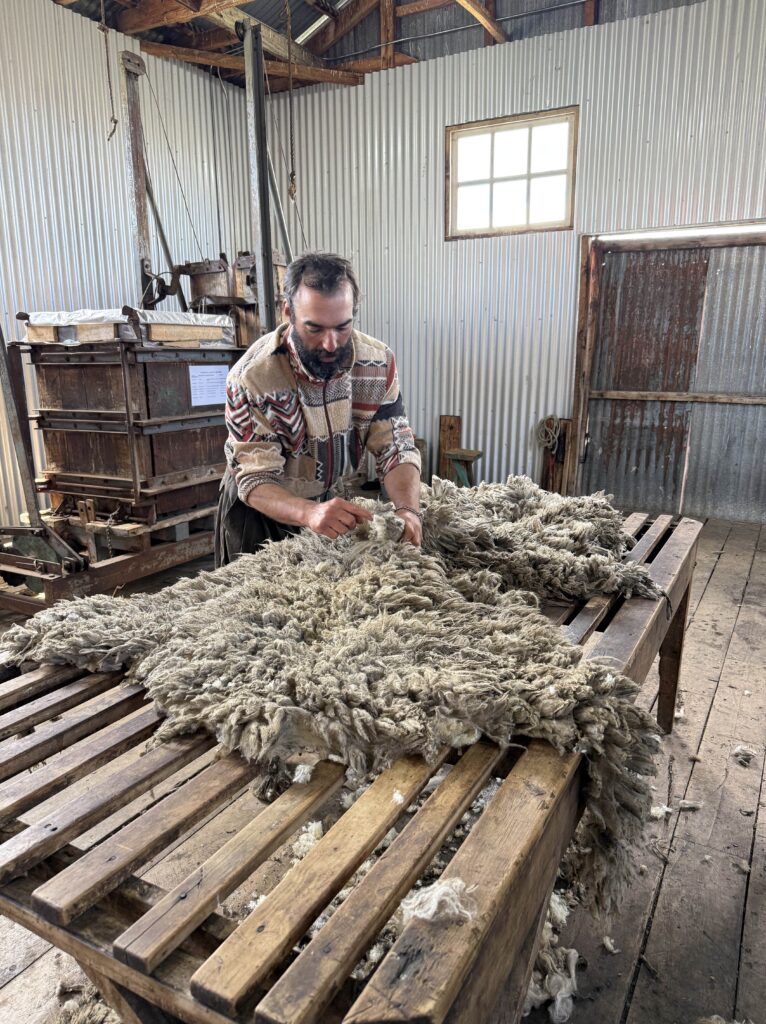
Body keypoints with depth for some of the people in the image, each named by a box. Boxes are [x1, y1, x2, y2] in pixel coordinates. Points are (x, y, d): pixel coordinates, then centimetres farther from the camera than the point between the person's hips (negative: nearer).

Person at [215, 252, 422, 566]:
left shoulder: (378, 362, -16)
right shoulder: (252, 378, -28)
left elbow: (395, 448, -14)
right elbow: (255, 481, -28)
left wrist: (407, 510, -35)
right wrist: (309, 513, -49)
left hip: (331, 498, 4)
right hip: (259, 511, -3)